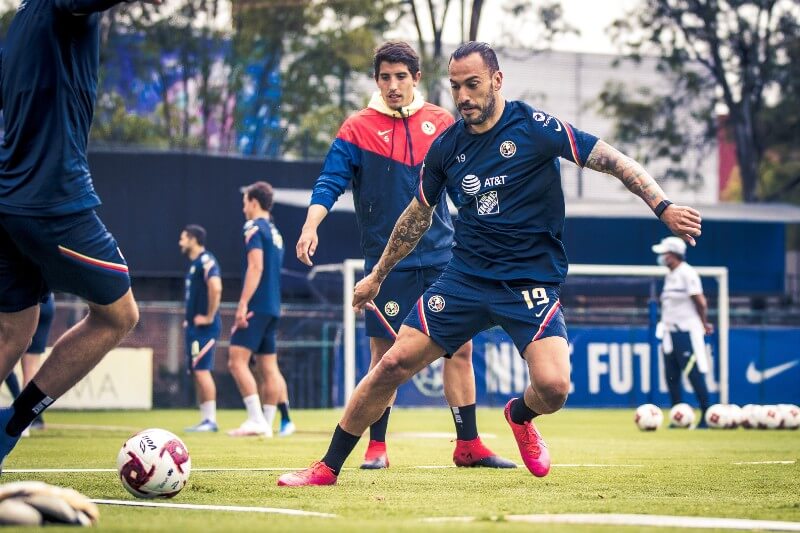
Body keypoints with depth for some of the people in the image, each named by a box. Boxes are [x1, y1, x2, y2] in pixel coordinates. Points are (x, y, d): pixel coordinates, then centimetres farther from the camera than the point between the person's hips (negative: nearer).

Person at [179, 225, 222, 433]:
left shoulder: (206, 261, -13)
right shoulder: (194, 264, 19)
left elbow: (215, 288, -26)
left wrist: (209, 317, -20)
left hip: (204, 327, -10)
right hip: (194, 326, 10)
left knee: (202, 370, -13)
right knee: (197, 372, 9)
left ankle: (210, 420, -14)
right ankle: (205, 419, 11)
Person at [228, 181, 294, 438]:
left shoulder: (254, 228, -7)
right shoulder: (275, 232, 19)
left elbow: (256, 267, -18)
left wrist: (243, 304, -21)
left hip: (257, 307, -9)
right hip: (272, 308, 9)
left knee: (237, 360, -12)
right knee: (268, 366, 8)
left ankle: (256, 419, -20)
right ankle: (267, 423, 7)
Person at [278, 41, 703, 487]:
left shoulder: (534, 127, -9)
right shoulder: (447, 147, 5)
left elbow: (615, 161, -8)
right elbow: (419, 215, 21)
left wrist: (663, 207, -21)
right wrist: (377, 276, 27)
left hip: (531, 282, -3)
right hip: (465, 278, 4)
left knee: (553, 386, -24)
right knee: (393, 364, -7)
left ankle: (521, 416, 15)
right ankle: (328, 468, 7)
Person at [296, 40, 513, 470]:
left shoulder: (442, 124, 6)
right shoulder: (357, 130, -2)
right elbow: (330, 183, -7)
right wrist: (310, 227, -23)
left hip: (442, 258, 3)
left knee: (460, 348, 2)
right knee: (385, 353, 0)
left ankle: (468, 445, 10)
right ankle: (376, 446, 11)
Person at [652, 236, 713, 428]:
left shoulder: (687, 273, -12)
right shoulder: (670, 276, 16)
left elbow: (701, 302, -15)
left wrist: (704, 324, -3)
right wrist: (665, 336, 15)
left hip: (687, 333, -9)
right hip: (671, 332, 9)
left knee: (695, 375, -8)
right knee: (671, 377, 8)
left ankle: (706, 416, -5)